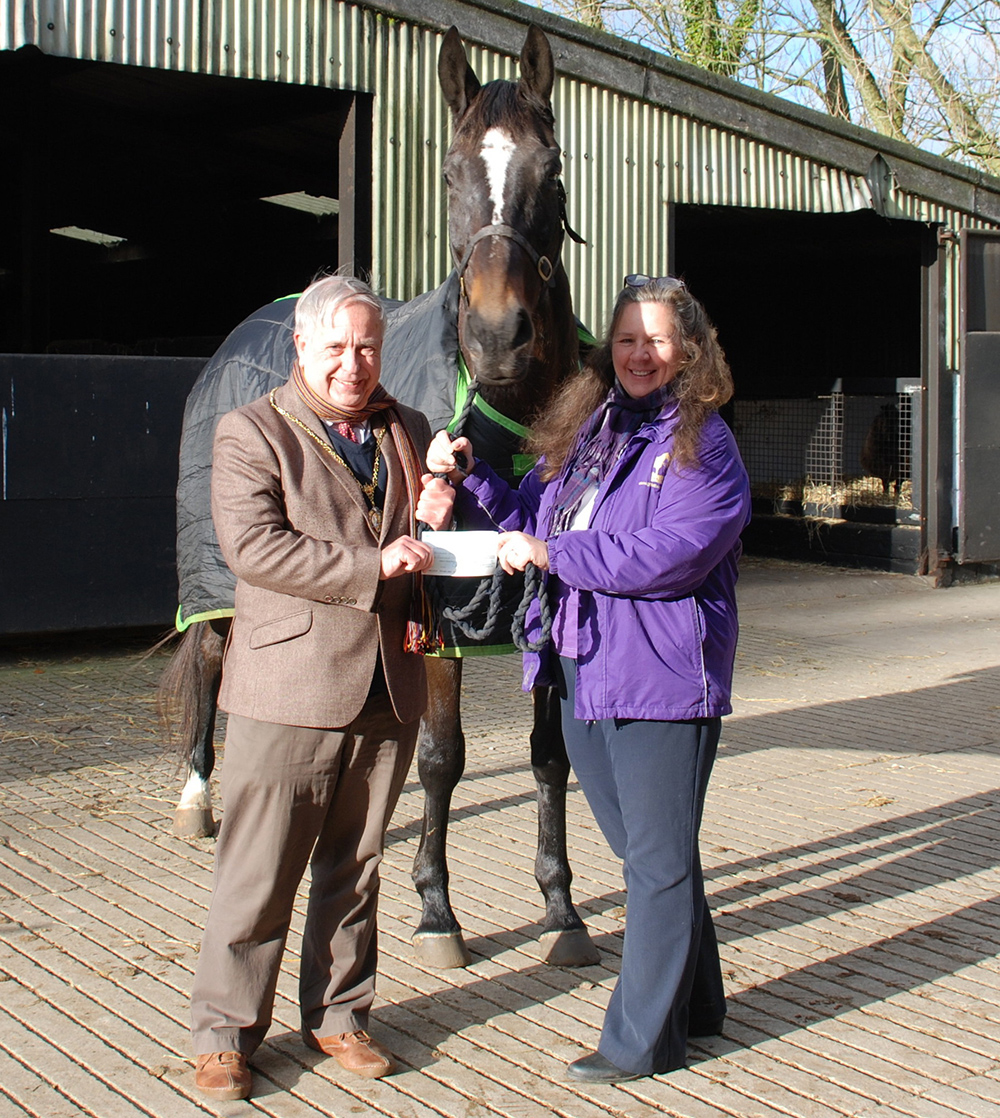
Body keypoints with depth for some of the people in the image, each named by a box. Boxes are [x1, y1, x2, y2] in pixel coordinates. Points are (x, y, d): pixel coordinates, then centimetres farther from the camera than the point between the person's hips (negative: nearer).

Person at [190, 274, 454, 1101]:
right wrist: (371, 567, -20)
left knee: (355, 867, 14)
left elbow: (428, 553, 24)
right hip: (287, 687, -5)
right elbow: (252, 545, -17)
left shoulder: (409, 432, 14)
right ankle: (225, 1032, 14)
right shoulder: (252, 433, -3)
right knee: (258, 874, 1)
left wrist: (435, 521, -1)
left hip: (390, 687, 5)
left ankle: (337, 1015, 28)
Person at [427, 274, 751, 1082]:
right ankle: (695, 1003, 35)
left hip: (662, 678, -8)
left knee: (658, 859, 2)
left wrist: (554, 554, -20)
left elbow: (674, 553, -22)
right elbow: (531, 521, 17)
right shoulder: (584, 430, 13)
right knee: (639, 849, 19)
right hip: (583, 673, 8)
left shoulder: (702, 443, -9)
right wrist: (469, 475, 1)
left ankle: (644, 1038, 13)